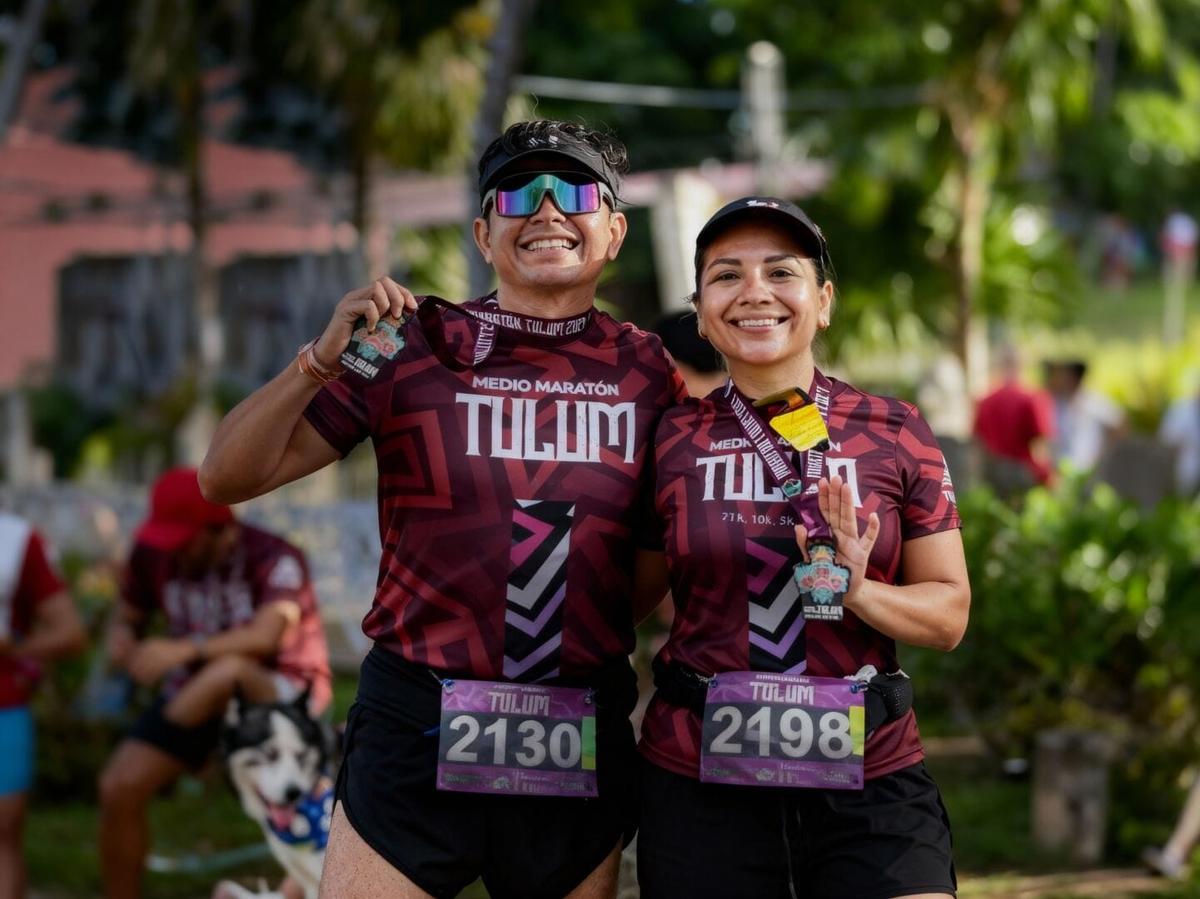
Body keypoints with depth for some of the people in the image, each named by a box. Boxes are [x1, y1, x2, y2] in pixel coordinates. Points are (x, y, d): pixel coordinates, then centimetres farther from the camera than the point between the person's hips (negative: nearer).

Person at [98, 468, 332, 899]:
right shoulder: (153, 555, -5)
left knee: (228, 671, -41)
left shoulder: (273, 559, -20)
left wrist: (185, 649, -43)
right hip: (197, 699, 5)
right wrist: (121, 642, -15)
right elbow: (128, 617, 10)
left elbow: (266, 637, -36)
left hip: (278, 691, -5)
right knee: (118, 789, -13)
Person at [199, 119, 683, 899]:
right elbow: (228, 478, -5)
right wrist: (322, 362, -17)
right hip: (419, 731, -2)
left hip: (583, 746, 3)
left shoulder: (649, 372, 6)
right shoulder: (411, 347, -2)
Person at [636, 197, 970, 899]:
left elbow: (950, 613, 3)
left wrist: (858, 592, -13)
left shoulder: (897, 434, 2)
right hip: (701, 781, 0)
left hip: (872, 780, 0)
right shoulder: (670, 440, 2)